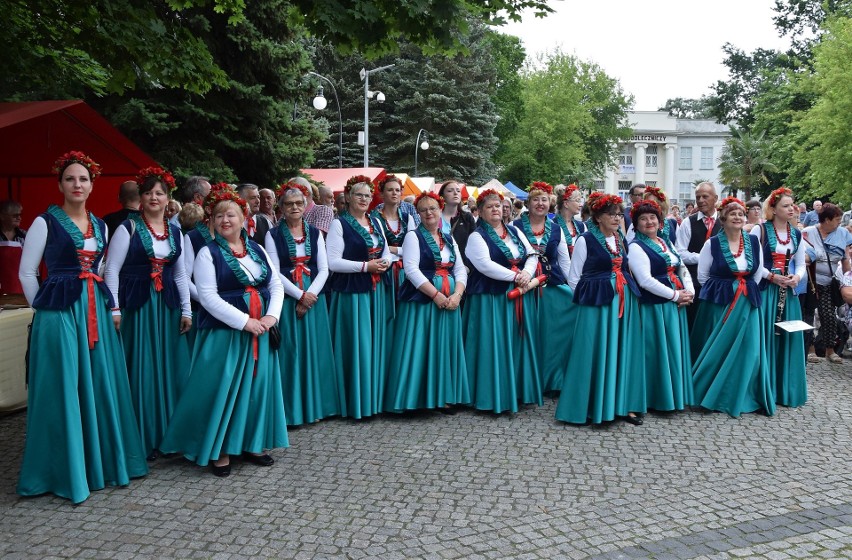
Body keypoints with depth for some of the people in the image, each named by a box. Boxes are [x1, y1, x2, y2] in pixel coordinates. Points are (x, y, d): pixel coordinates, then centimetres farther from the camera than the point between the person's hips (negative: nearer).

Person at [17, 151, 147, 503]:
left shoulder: (100, 226, 12)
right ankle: (66, 471, 12)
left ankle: (103, 460, 24)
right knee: (63, 391, 0)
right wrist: (45, 308, 2)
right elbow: (26, 272, -1)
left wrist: (106, 304, 13)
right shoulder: (45, 222, -4)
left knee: (101, 387, 10)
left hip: (95, 311, 6)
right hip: (59, 313, -5)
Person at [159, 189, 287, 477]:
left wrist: (271, 316, -8)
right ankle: (219, 450, 13)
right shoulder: (208, 253, -4)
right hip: (224, 332, -4)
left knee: (257, 386, 9)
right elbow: (208, 296, -13)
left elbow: (276, 286, 10)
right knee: (223, 388, -2)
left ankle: (251, 444, 23)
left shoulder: (258, 250, 10)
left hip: (261, 331, 5)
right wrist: (244, 321, -18)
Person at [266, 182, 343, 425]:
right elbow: (274, 272, -6)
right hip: (287, 300, -3)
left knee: (315, 351, 5)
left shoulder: (315, 233, 9)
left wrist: (310, 295, -11)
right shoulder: (273, 235, 1)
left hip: (314, 298, 3)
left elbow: (323, 269, 3)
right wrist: (299, 295, -13)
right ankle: (292, 410, 7)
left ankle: (315, 405, 16)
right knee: (291, 352, -1)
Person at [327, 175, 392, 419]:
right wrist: (366, 266, -17)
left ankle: (375, 397, 19)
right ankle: (356, 402, 7)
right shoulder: (339, 224, -5)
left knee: (377, 342, 8)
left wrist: (385, 261, -3)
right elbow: (333, 262, -13)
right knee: (356, 345, -4)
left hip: (377, 290, 6)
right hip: (351, 291, -6)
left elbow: (386, 252, 20)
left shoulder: (375, 222, 13)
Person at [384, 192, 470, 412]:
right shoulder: (413, 236, -1)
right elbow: (411, 270, -13)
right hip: (422, 301, -5)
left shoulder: (449, 239, 15)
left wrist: (457, 295, -9)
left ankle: (443, 396, 17)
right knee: (420, 348, -4)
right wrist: (436, 295, -17)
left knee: (445, 348, 8)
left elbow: (460, 270, 10)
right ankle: (416, 398, 4)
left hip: (450, 302, 5)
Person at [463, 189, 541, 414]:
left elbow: (532, 255, 9)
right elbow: (485, 265, -18)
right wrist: (515, 276, -18)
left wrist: (527, 273, -12)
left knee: (517, 342, 10)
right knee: (494, 345, -3)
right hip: (490, 298, -6)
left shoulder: (515, 231, 14)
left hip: (517, 296, 6)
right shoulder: (477, 236, -5)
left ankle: (518, 389, 20)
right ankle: (494, 395, 5)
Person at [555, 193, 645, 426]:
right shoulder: (585, 240, -6)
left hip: (625, 301, 6)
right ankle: (590, 407, 10)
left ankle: (624, 405, 16)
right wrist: (591, 296, 0)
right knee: (595, 353, -1)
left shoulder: (621, 240, 12)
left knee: (624, 351, 8)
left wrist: (626, 293, 12)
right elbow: (573, 278, -3)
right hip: (597, 303, -6)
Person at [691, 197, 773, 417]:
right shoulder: (712, 243, -6)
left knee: (745, 350, 2)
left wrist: (746, 290, 8)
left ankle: (741, 397, 16)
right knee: (717, 349, 2)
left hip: (747, 302, 3)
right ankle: (714, 395, 16)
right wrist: (721, 290, 3)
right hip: (718, 302, -3)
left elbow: (758, 274, 12)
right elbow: (702, 276, 0)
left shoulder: (754, 242, 4)